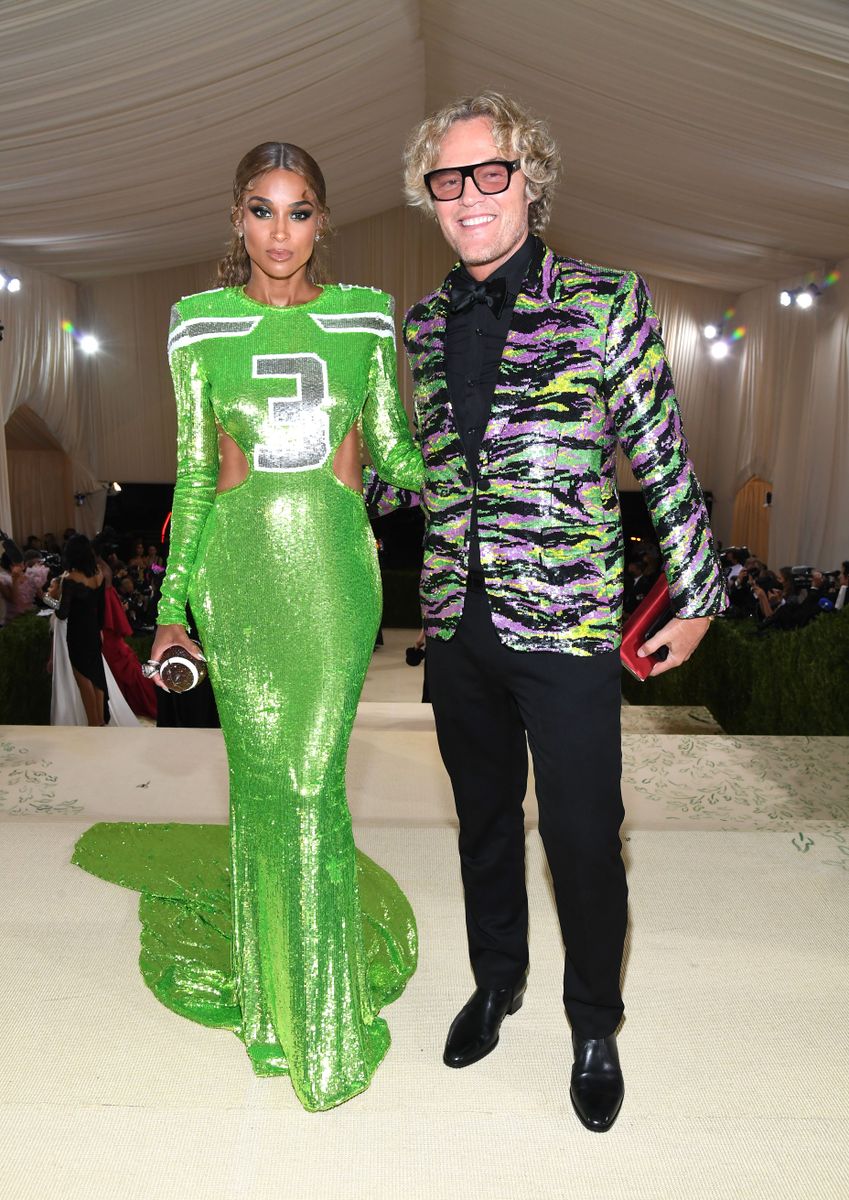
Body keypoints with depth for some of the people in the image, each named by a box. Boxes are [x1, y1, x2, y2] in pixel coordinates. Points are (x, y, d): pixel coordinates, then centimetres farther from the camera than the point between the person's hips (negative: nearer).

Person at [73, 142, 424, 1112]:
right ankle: (279, 990, 30)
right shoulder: (201, 322, 5)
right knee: (265, 776, 6)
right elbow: (195, 471, 6)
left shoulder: (365, 315, 6)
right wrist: (172, 603, 5)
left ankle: (320, 1004, 22)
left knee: (310, 777, 0)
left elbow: (393, 448, 9)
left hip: (335, 568, 0)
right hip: (240, 570, 1)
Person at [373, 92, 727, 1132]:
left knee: (583, 835, 5)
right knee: (483, 816, 19)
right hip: (458, 622, 4)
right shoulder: (423, 324, 9)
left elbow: (663, 461, -2)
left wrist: (695, 595, 1)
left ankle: (595, 1026, 33)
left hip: (567, 624, -4)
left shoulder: (606, 304, -4)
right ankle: (496, 981, 44)